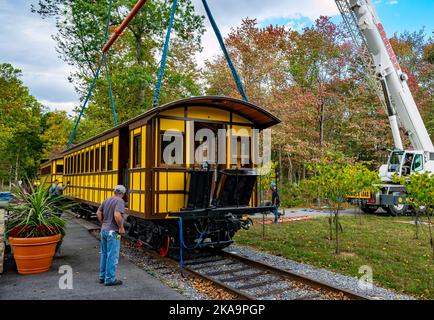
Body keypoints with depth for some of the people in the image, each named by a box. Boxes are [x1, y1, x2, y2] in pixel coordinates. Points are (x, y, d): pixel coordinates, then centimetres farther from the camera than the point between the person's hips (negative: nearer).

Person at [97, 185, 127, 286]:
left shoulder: (106, 200, 9)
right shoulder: (120, 201, -15)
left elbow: (98, 213, 11)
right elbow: (117, 215, -28)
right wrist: (121, 227, -16)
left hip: (104, 230, 8)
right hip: (113, 232, -8)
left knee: (104, 254, 17)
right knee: (112, 256, 0)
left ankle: (102, 277, 27)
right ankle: (110, 279, 6)